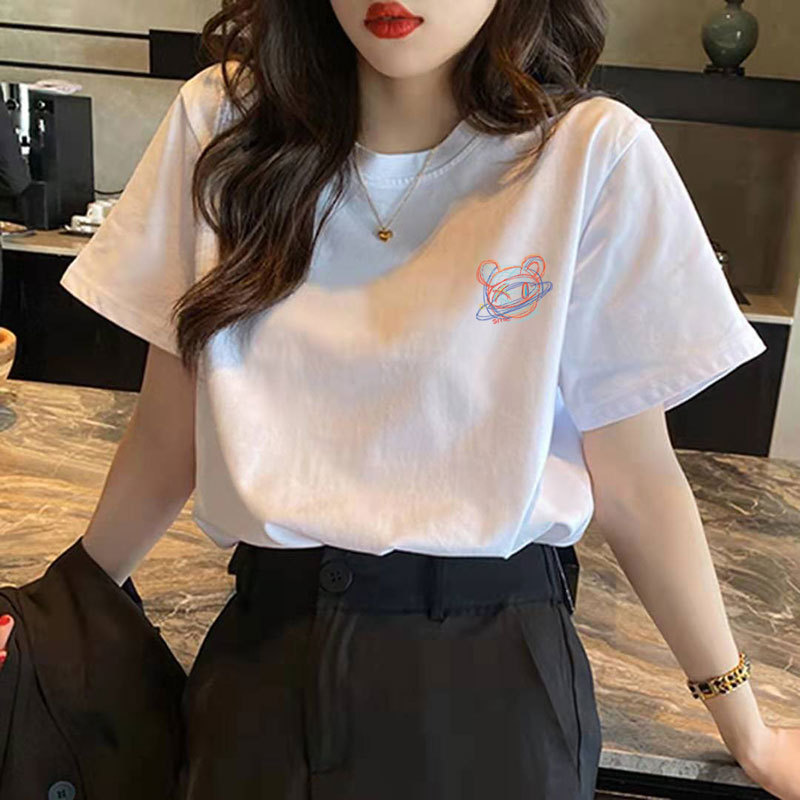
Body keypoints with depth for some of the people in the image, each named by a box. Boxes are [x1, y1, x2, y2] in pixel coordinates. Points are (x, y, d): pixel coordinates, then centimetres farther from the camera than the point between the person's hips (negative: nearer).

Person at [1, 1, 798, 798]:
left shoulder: (590, 154, -11)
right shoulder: (222, 120, -3)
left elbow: (633, 483, -5)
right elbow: (168, 437, 3)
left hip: (492, 675, -2)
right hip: (260, 653, 3)